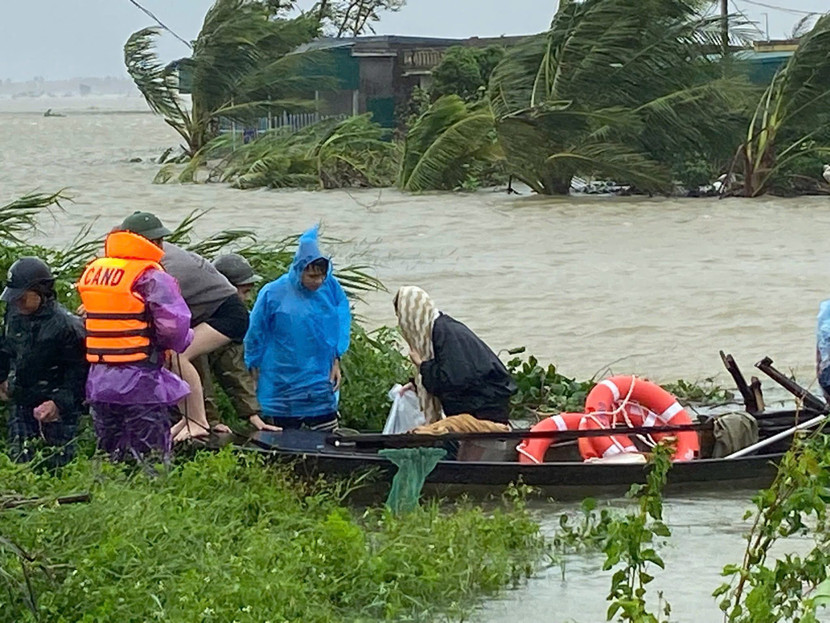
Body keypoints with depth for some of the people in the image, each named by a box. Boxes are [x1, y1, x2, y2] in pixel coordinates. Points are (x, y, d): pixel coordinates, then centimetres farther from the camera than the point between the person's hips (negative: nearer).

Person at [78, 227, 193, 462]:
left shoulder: (92, 272, 9)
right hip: (141, 384, -6)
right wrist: (181, 341, 3)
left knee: (111, 459, 15)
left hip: (99, 382, 6)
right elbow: (173, 326, -20)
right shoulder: (151, 278, -12)